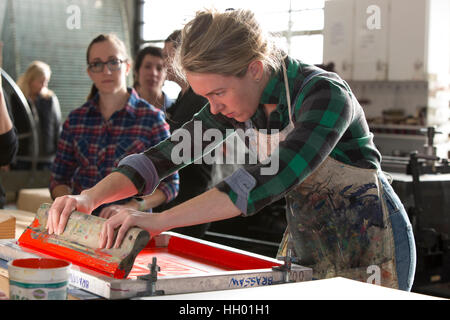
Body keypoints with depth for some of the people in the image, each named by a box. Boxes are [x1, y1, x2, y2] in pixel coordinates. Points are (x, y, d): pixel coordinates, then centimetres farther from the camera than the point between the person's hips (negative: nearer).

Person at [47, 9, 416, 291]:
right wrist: (91, 197, -21)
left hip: (367, 245, -6)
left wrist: (161, 220, -46)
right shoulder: (236, 100, -6)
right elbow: (170, 152, -6)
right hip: (305, 244, 6)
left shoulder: (325, 93, -28)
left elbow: (271, 178, -41)